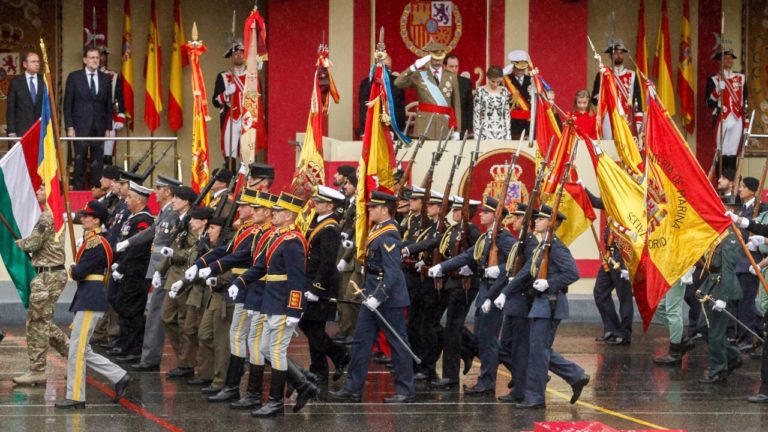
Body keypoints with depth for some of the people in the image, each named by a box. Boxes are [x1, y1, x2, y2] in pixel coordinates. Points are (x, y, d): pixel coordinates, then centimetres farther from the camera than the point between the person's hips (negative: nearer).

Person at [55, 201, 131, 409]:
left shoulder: (95, 244, -15)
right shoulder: (91, 240, 16)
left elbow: (79, 273, -18)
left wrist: (73, 269, 1)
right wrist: (77, 271, 2)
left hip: (89, 301, -10)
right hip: (85, 298, 10)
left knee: (77, 350, -5)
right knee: (84, 351, 12)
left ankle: (75, 397, -1)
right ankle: (119, 377, 14)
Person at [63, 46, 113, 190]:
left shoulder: (105, 78, 10)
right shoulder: (74, 77, 2)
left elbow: (108, 104, 11)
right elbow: (67, 104, 1)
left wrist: (108, 127, 5)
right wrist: (69, 127, -6)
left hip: (99, 128, 2)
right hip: (81, 128, -2)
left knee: (98, 163, 1)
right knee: (80, 162, -1)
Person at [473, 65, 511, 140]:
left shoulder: (504, 91, 7)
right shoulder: (480, 91, -2)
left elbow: (507, 114, 9)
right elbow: (476, 114, -2)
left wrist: (508, 135, 5)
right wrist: (477, 135, -6)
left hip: (501, 132, 3)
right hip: (485, 131, -3)